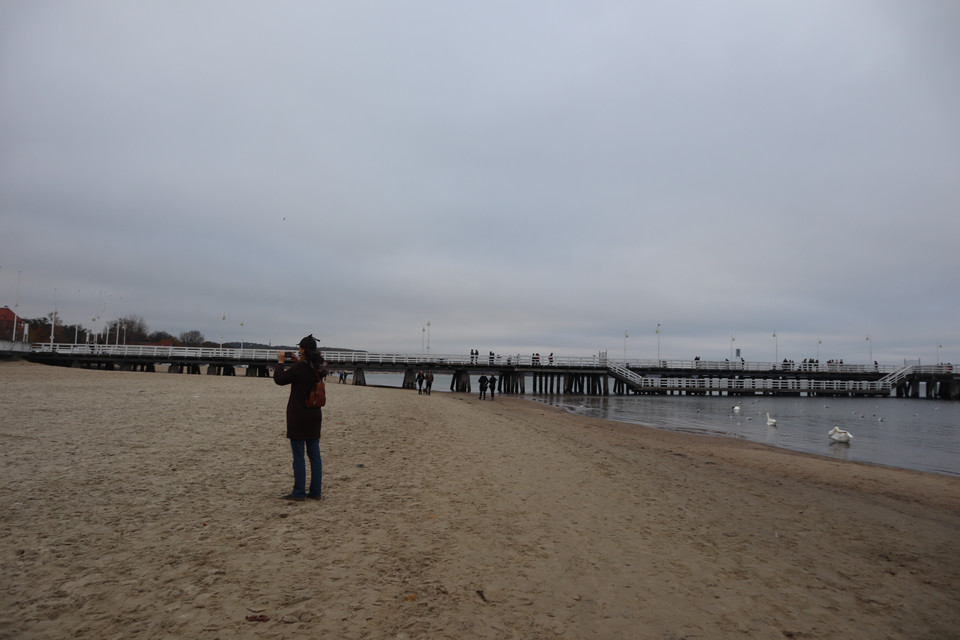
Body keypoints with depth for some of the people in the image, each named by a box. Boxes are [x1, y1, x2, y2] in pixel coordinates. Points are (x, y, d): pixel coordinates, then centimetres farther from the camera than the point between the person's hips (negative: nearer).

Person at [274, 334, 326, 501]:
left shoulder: (300, 367, -17)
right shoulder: (318, 367, 5)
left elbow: (279, 379, -9)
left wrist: (281, 362, 3)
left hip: (299, 415, -7)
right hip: (315, 414, 7)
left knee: (298, 455, 0)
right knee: (314, 453, 10)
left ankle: (299, 492, 5)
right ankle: (315, 491, 14)